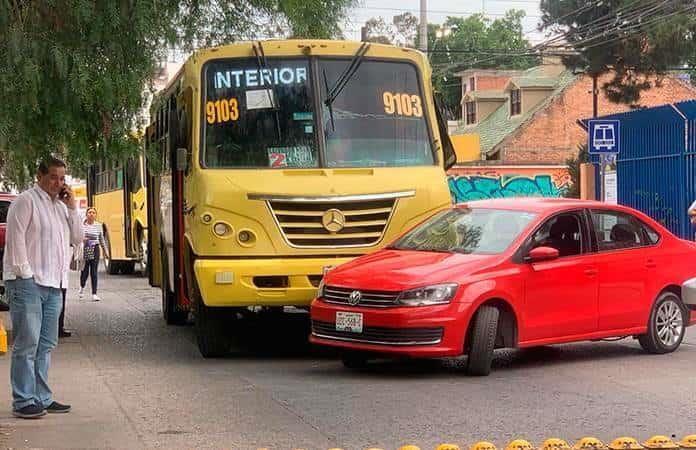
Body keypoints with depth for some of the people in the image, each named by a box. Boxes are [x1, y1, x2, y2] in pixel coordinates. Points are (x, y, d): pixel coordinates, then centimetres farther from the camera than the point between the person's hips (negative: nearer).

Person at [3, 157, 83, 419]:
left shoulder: (61, 206, 19)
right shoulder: (27, 201, -5)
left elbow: (77, 239, 16)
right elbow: (15, 238, -11)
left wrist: (71, 208, 6)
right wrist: (25, 273, -15)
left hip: (53, 285, 8)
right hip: (28, 283, -8)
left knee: (46, 344, 11)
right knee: (27, 343, -8)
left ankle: (41, 398, 17)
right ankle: (23, 402, -6)